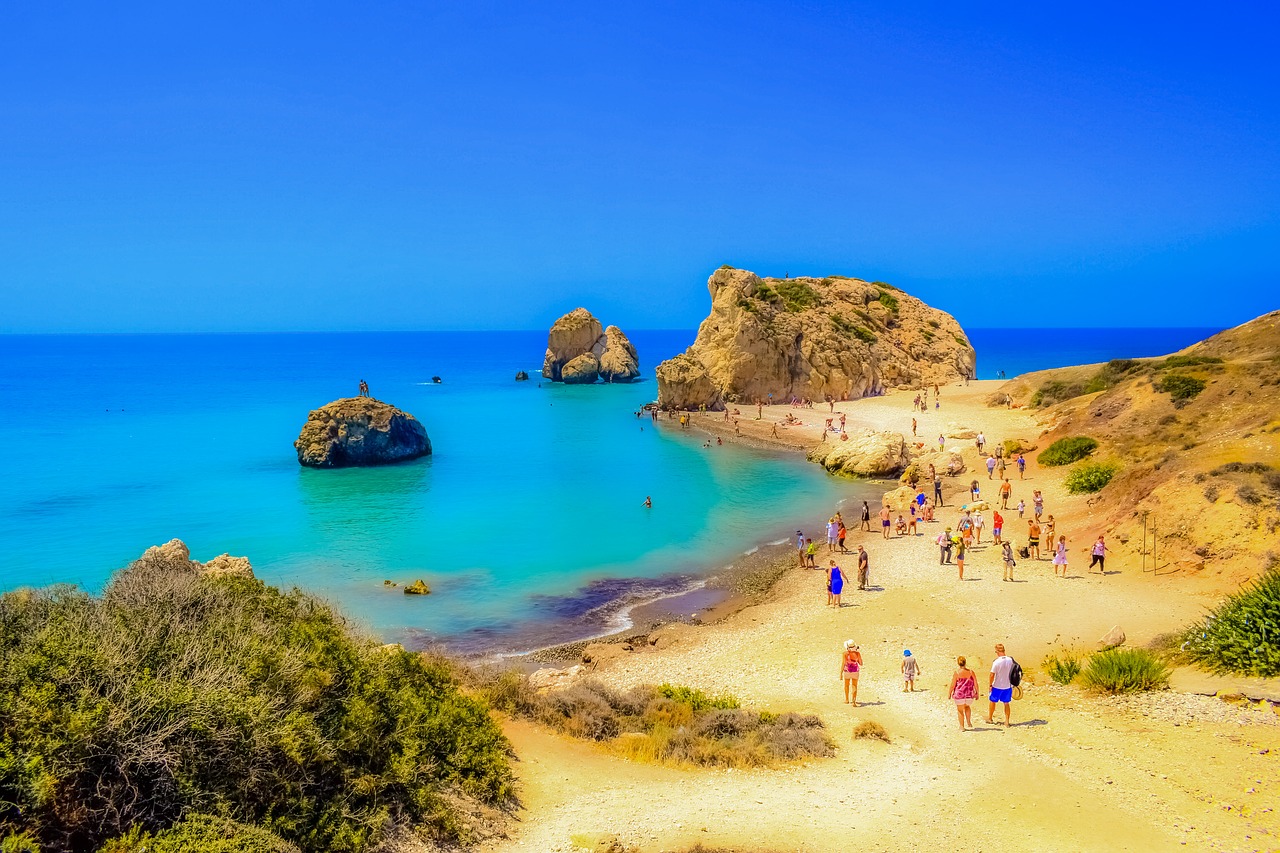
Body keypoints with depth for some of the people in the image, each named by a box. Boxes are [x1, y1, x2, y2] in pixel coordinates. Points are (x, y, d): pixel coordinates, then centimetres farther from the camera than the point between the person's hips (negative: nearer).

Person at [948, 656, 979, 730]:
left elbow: (952, 685, -10)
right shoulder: (971, 672, -6)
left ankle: (962, 727, 18)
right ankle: (969, 722, 24)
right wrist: (977, 693, 12)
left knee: (960, 710, 13)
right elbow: (976, 684, -1)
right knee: (967, 706, 31)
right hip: (969, 695, 3)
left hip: (959, 695, -3)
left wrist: (949, 693, 3)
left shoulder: (956, 673, -14)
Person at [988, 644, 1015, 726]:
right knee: (1006, 703, 15)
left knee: (993, 701, 16)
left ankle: (990, 718, 32)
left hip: (997, 686, -3)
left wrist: (990, 685, -3)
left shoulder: (996, 662, -21)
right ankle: (1007, 721, 17)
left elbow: (992, 675, -16)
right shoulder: (1010, 660, -8)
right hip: (1008, 686, 3)